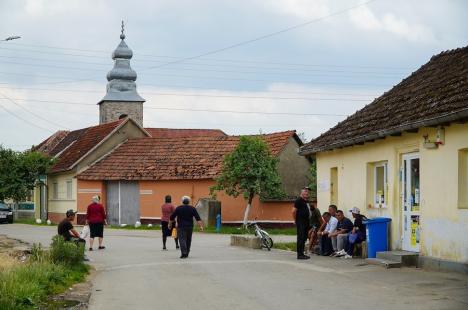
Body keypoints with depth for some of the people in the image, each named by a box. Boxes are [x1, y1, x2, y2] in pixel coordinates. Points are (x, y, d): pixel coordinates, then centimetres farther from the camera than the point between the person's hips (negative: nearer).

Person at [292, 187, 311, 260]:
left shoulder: (306, 201, 17)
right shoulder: (299, 200, -10)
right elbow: (294, 211, -15)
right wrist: (296, 220, -7)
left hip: (306, 222, 9)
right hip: (300, 223, -9)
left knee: (304, 238, 12)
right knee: (301, 238, -8)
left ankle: (302, 253, 19)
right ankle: (299, 254, -7)